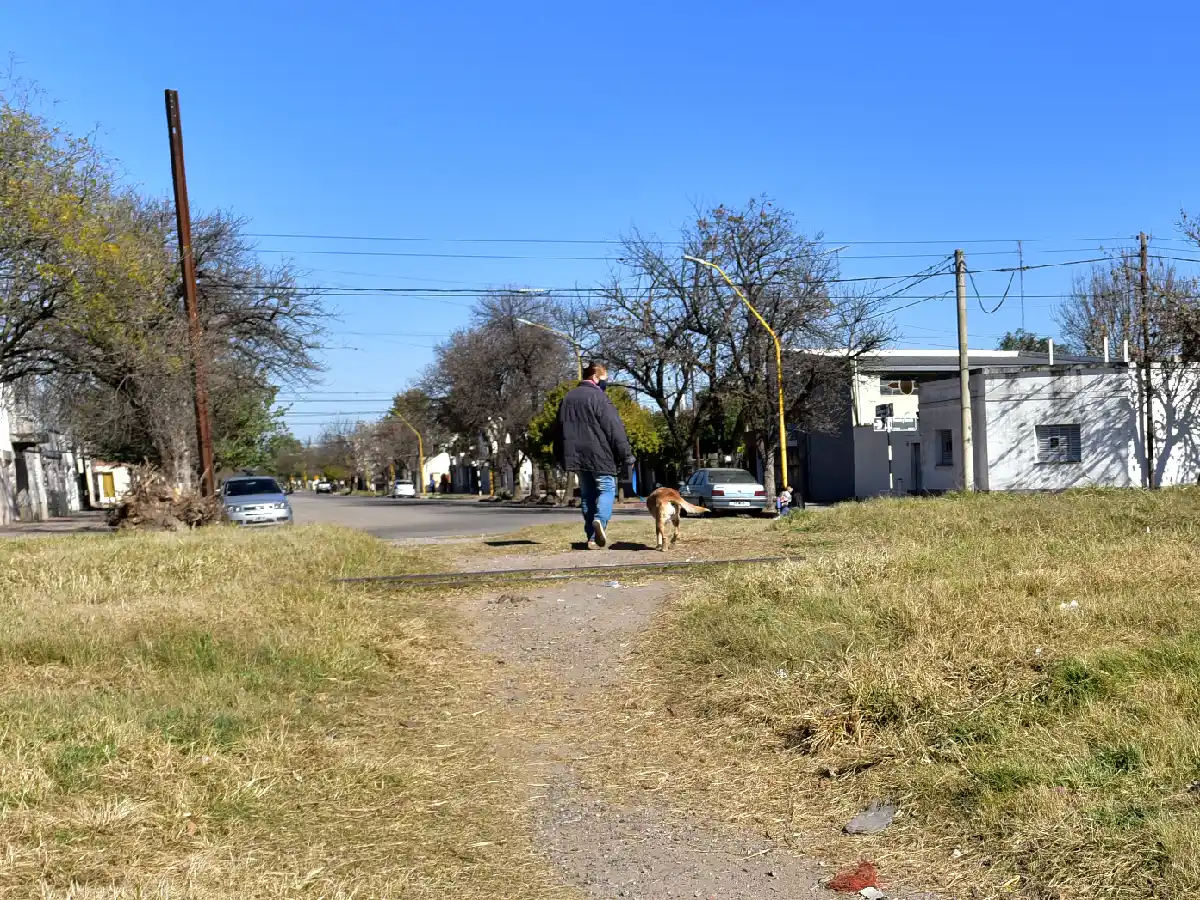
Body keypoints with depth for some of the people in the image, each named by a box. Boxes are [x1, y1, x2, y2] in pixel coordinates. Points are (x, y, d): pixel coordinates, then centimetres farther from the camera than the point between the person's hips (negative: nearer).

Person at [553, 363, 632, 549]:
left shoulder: (567, 398, 16)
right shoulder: (598, 397, -8)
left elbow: (559, 429, 21)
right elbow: (615, 429, -12)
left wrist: (560, 457, 25)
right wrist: (626, 454, -9)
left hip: (576, 455, 6)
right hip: (598, 455, -6)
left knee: (587, 494, 10)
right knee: (606, 488, -1)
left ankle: (592, 537, 6)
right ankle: (600, 520, -27)